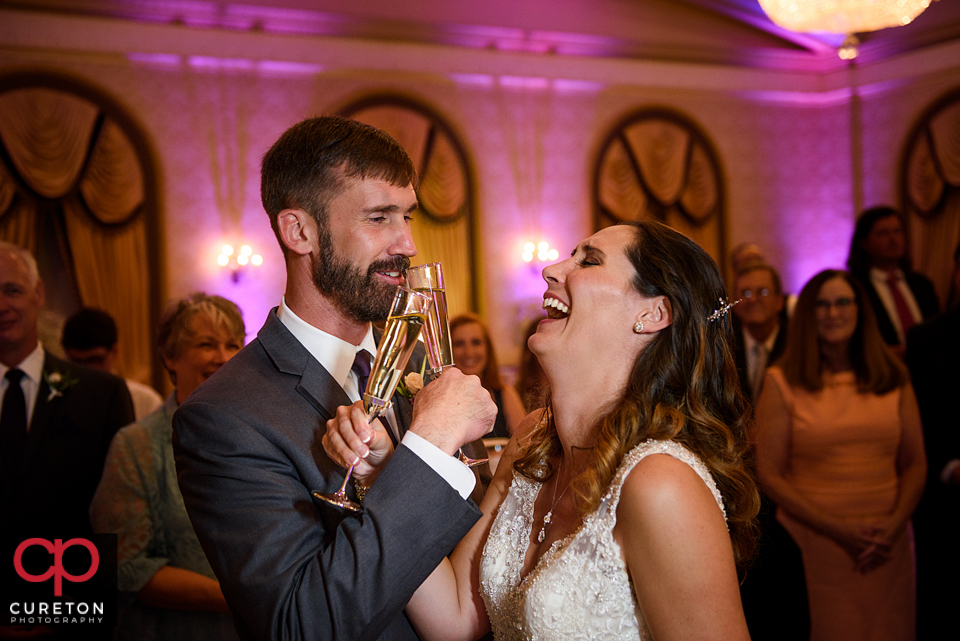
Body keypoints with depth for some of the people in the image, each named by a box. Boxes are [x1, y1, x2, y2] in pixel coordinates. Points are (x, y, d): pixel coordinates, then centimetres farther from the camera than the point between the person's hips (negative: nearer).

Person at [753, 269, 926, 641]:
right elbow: (769, 475, -5)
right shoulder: (782, 382, -2)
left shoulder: (893, 378, 8)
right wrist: (838, 529, -12)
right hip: (814, 543, -3)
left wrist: (895, 523, -8)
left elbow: (915, 464, 9)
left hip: (886, 547, 3)